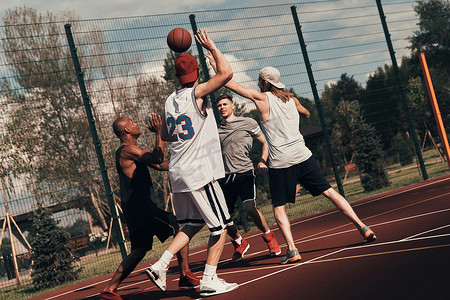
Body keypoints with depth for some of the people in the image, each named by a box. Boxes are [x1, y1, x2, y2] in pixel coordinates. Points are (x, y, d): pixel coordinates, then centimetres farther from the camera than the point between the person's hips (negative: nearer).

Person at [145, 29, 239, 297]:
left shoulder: (170, 100, 11)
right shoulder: (197, 93, -10)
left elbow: (165, 135, 21)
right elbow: (226, 73, -21)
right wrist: (212, 47, -8)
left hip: (178, 174, 7)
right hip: (200, 173, -7)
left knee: (193, 224, 20)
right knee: (220, 226, 5)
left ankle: (161, 265, 9)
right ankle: (209, 281, 6)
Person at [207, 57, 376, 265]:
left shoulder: (261, 98, -2)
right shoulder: (291, 99, 12)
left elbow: (230, 84, 3)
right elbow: (307, 114, 33)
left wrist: (215, 65, 15)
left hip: (280, 163, -4)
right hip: (303, 156, 4)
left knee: (278, 206, 7)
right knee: (329, 192, 10)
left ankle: (292, 250, -6)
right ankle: (363, 228, 7)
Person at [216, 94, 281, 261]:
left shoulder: (248, 123, 7)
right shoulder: (217, 131, 17)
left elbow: (265, 142, 11)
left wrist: (262, 161, -6)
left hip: (244, 172, -4)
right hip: (225, 177, 4)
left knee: (249, 207, -25)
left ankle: (268, 237, 1)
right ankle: (239, 243, 28)